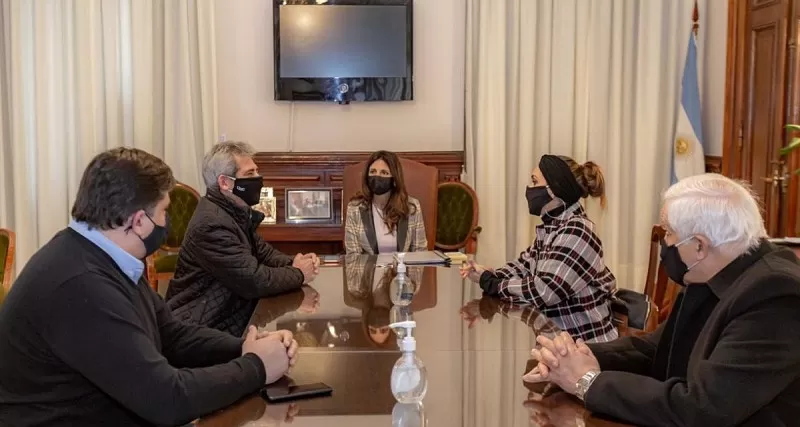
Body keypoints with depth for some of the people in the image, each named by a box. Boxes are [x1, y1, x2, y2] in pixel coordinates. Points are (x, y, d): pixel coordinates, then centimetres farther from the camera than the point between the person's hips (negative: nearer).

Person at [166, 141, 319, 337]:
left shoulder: (237, 212, 6)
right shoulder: (211, 224, -24)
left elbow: (261, 251, 15)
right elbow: (254, 281, -26)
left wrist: (293, 263, -5)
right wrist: (299, 274, -10)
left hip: (230, 315, 9)